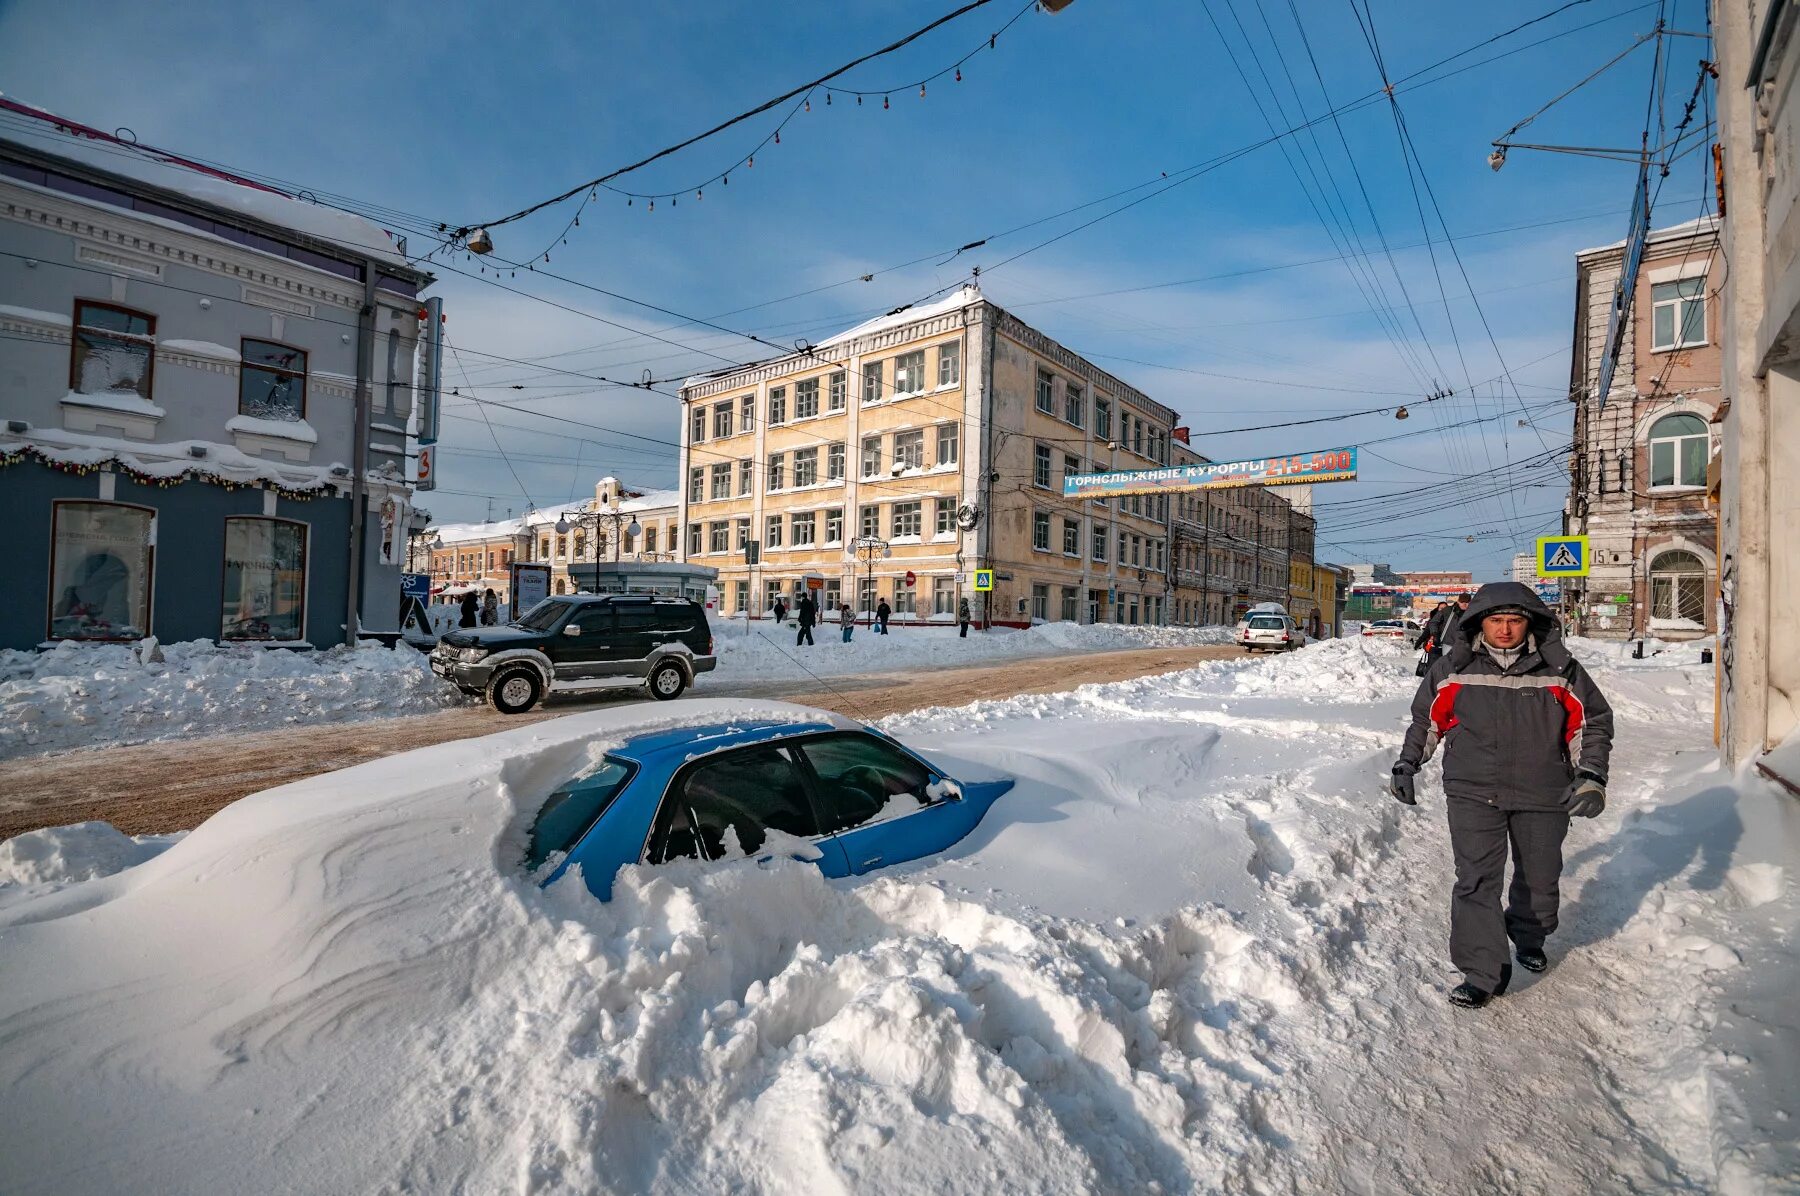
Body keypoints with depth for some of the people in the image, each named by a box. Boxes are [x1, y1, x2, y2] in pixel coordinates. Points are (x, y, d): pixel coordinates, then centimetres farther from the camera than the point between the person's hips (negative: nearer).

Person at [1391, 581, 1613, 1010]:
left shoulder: (1558, 669, -3)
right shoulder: (1453, 668, -4)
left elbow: (1593, 721, 7)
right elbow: (1426, 718, 9)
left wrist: (1591, 776, -5)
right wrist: (1406, 766, 7)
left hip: (1543, 796, 2)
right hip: (1473, 793, -2)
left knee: (1540, 877, 19)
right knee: (1477, 881, -8)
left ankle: (1528, 939, 48)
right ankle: (1482, 973, 1)